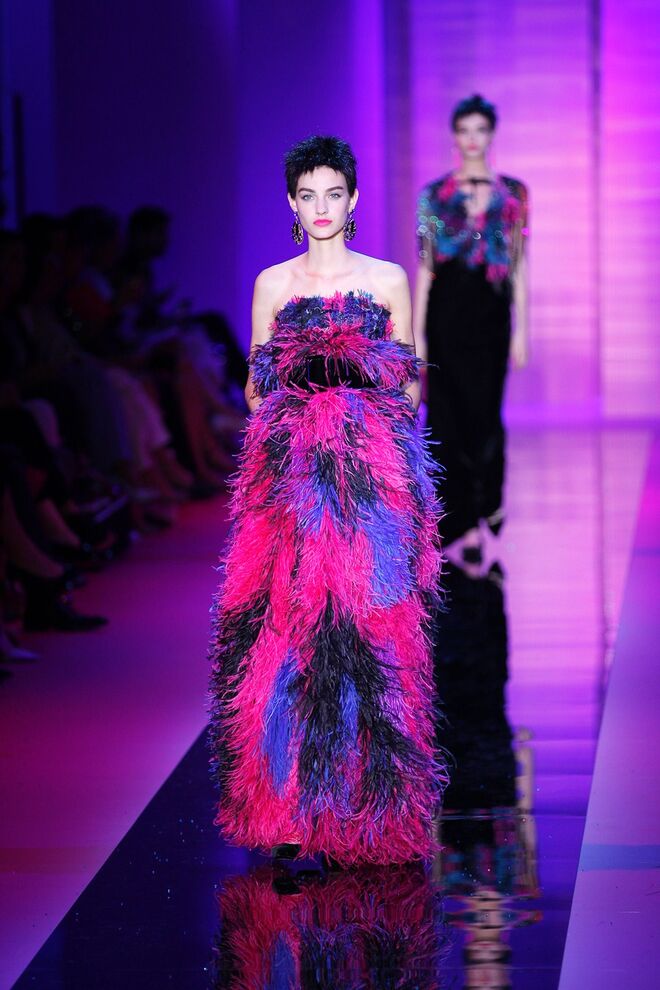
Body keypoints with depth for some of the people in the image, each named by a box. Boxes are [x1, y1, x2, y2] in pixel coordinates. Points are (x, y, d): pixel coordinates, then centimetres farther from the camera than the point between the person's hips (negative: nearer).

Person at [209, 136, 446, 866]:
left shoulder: (387, 280, 8)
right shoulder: (272, 284, 11)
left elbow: (411, 384, 11)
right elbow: (256, 386, 14)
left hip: (373, 474, -1)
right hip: (290, 471, 1)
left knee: (369, 623, -6)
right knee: (290, 620, -6)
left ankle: (371, 803, 2)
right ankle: (294, 803, 1)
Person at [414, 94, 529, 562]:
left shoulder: (513, 194, 5)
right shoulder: (435, 194, 4)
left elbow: (520, 265, 5)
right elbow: (425, 266, 3)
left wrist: (521, 330, -1)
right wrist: (416, 334, -1)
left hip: (491, 313, 0)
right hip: (446, 312, 0)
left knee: (485, 412, 0)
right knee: (449, 416, -2)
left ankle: (487, 501, 26)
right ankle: (467, 525, 4)